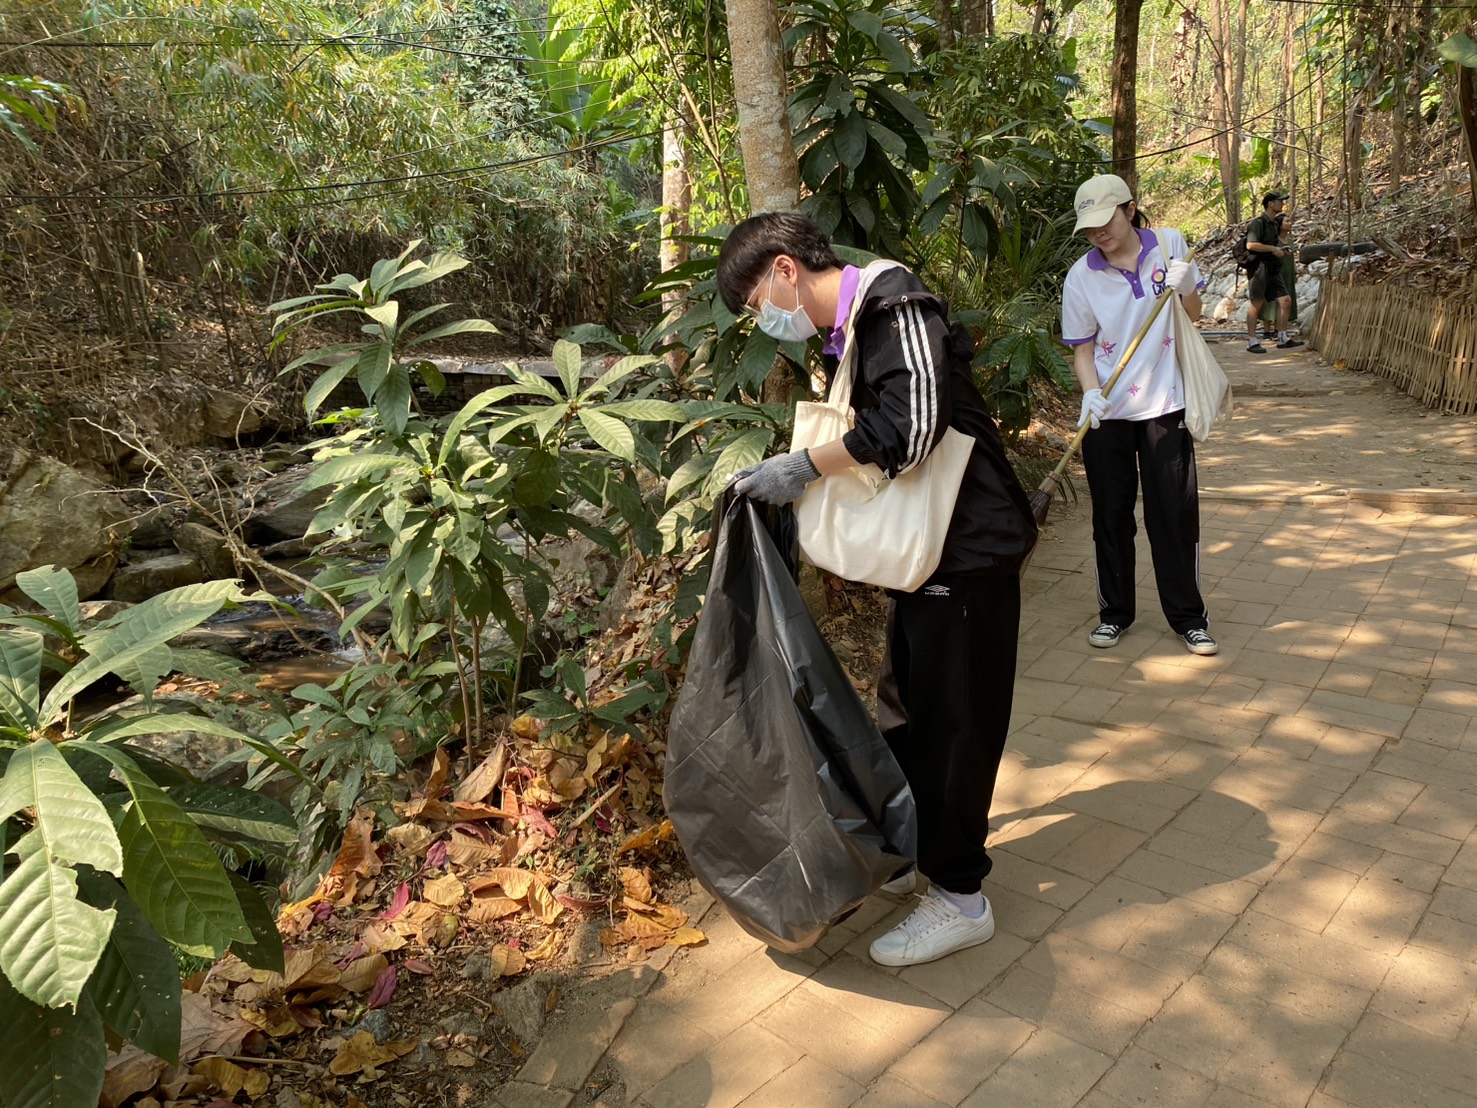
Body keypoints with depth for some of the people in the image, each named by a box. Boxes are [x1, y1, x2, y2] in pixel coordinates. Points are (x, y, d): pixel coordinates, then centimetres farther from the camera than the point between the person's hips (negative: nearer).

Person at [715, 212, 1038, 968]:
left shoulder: (894, 306, -17)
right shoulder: (847, 331, 12)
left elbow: (911, 425, -29)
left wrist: (804, 467, -22)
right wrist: (793, 474, 2)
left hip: (967, 549, -9)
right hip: (923, 550, 10)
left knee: (952, 721, 1)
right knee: (904, 709, 19)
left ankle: (960, 898, 17)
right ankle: (906, 851, 38)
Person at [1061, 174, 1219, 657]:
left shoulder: (1170, 244, -1)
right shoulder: (1081, 277, -5)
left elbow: (1193, 314, 9)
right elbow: (1082, 348, -1)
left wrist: (1187, 288, -12)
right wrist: (1091, 393, -18)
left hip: (1164, 404, 0)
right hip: (1106, 415, 0)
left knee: (1176, 513, 3)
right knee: (1111, 516, 8)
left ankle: (1188, 616, 17)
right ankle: (1114, 612, 24)